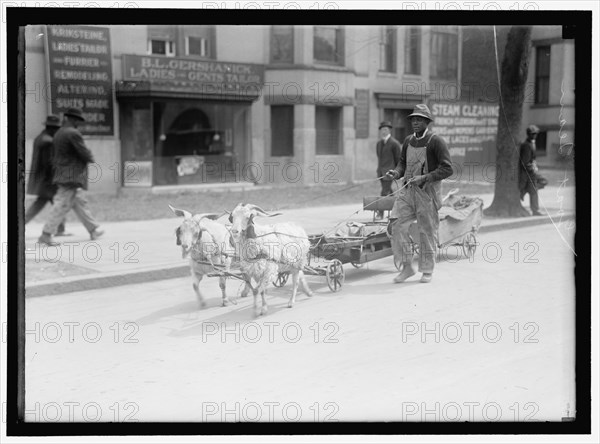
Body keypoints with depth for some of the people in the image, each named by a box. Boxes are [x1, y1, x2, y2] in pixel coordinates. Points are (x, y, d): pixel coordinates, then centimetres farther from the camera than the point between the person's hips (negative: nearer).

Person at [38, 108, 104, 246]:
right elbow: (84, 153, -16)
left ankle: (93, 230, 23)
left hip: (62, 175, 10)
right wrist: (91, 158, 5)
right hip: (72, 176, -10)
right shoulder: (73, 133, -16)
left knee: (80, 203, 15)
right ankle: (46, 235, -8)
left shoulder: (58, 133, 12)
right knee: (62, 206, -7)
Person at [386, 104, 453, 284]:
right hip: (407, 190, 5)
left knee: (427, 231, 1)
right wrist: (397, 172, 0)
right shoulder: (408, 141, 11)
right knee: (397, 224, -7)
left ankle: (427, 271, 16)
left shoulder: (436, 141, -8)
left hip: (427, 191, -5)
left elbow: (447, 169, -13)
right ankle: (407, 267, 4)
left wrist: (424, 178, -22)